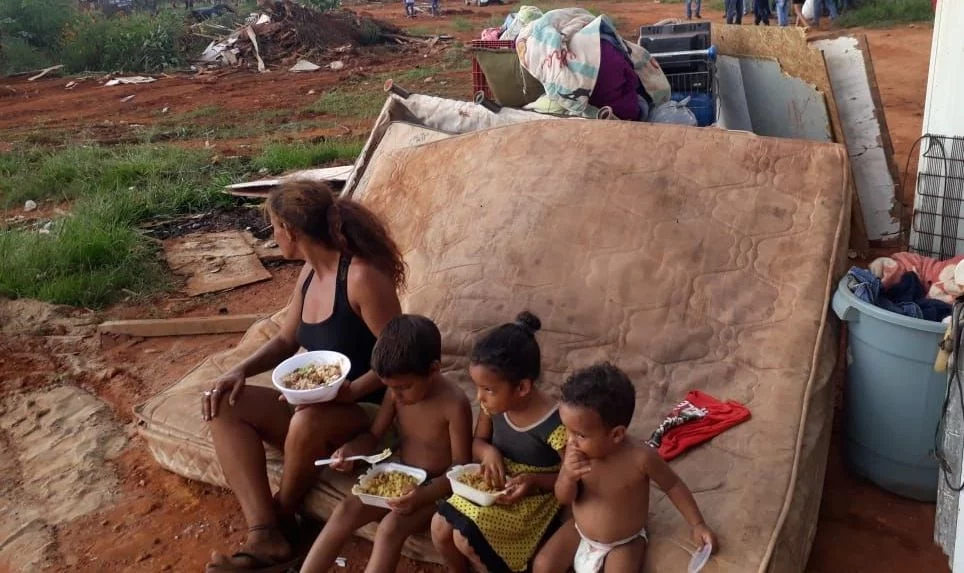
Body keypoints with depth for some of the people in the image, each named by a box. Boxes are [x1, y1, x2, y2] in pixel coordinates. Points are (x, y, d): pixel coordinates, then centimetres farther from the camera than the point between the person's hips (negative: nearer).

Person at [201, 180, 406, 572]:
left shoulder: (362, 276, -21)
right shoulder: (310, 271, 6)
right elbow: (286, 340, 14)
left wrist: (350, 391, -33)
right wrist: (240, 370, -3)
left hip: (366, 409, -8)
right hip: (316, 405, 9)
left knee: (307, 421, -39)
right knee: (224, 405, -10)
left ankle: (283, 520, -4)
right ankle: (265, 535, -21)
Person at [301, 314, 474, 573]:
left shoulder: (454, 405, -23)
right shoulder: (398, 391, -5)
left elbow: (460, 469, -20)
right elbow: (374, 436, 7)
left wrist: (424, 496, -35)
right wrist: (350, 449, -16)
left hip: (436, 488, -6)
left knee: (391, 527, -29)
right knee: (347, 509, -15)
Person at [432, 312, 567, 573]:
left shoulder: (554, 425, -28)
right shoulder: (493, 405, -11)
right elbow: (478, 441, 7)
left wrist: (535, 481, -31)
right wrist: (488, 452, -17)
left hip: (532, 497, -6)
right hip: (494, 484, 6)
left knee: (466, 539, -19)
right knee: (440, 528, -8)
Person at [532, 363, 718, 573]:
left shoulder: (640, 458, -29)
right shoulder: (575, 450, -20)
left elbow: (672, 485, -11)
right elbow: (564, 498, -11)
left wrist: (697, 524, -10)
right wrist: (568, 476, -33)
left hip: (623, 543, -3)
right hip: (579, 532, 4)